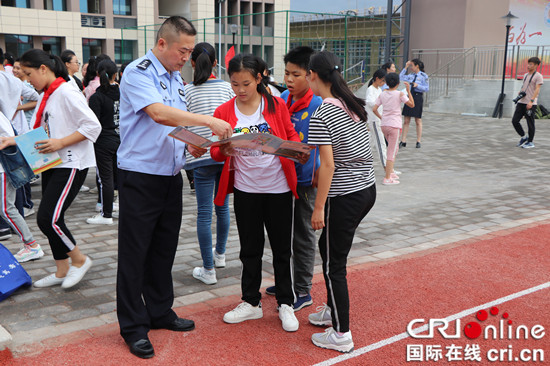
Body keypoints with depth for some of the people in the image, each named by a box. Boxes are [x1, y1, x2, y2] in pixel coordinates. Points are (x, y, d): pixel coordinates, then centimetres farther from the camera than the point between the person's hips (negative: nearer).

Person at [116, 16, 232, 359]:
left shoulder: (177, 79, 13)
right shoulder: (138, 73, -12)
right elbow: (159, 113, -28)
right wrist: (209, 120, -30)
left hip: (172, 176, 8)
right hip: (140, 178, -8)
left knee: (164, 249, 15)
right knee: (135, 253, 1)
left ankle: (160, 312, 30)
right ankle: (134, 327, 13)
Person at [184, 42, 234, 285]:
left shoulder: (187, 91, -5)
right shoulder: (226, 87, 2)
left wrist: (191, 146, 8)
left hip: (202, 157, -3)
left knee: (204, 211, 0)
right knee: (223, 205, 18)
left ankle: (208, 270, 5)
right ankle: (220, 254, 36)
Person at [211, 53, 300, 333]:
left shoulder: (276, 105, -3)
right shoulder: (224, 112, -1)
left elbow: (291, 136, 3)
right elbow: (216, 152, 1)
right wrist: (224, 151, -22)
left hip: (278, 187, -1)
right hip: (245, 189, 1)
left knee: (281, 247, 8)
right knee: (250, 248, 13)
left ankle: (285, 304, 23)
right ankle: (251, 302, 28)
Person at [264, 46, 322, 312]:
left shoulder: (318, 105, -16)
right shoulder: (282, 99, 4)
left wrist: (318, 177, -21)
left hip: (305, 180, -7)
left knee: (303, 237, 5)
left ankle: (302, 292, 18)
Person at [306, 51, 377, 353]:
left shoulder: (321, 116, -17)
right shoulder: (354, 105, 7)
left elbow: (328, 165, -19)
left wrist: (319, 208, -13)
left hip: (344, 197, -8)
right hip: (368, 189, 8)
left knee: (333, 265, 4)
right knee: (328, 247, 24)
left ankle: (341, 334, 14)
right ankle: (333, 310, 38)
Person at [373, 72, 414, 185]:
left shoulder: (382, 94, 4)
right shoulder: (400, 94, -8)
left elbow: (374, 109, 1)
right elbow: (412, 105, -1)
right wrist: (408, 90, 2)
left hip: (384, 125, 6)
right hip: (394, 125, -6)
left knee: (394, 149, 23)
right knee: (392, 151, -2)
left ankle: (391, 172, 29)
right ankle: (387, 178, -3)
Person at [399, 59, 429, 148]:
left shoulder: (423, 76, -4)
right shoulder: (411, 75, 10)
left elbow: (427, 88, -6)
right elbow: (401, 78, 15)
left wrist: (417, 85, -18)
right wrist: (405, 68, 10)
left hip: (418, 98, -5)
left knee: (418, 121, 3)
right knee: (406, 121, 4)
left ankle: (418, 141, 13)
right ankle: (403, 141, 8)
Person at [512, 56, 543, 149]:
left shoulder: (538, 76, -6)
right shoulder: (526, 75, 17)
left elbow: (537, 89, -14)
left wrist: (531, 101, -24)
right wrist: (520, 92, 5)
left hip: (531, 104, -7)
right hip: (521, 102, 7)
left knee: (530, 123, -1)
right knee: (514, 120, 1)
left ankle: (530, 142, 10)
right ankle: (523, 137, 19)